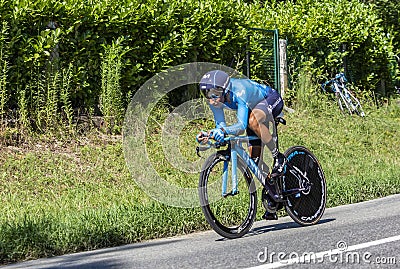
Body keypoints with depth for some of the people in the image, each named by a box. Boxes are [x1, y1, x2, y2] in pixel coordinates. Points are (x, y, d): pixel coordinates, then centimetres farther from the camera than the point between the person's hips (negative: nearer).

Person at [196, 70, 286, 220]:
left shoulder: (238, 92, -40)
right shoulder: (215, 99, -21)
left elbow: (241, 126, -48)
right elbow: (221, 126, -15)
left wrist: (223, 131, -65)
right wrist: (208, 135, -35)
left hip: (272, 100, -7)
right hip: (254, 109, 7)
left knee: (253, 120, -41)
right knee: (254, 160, 0)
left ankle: (278, 157, -21)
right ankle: (272, 201, 13)